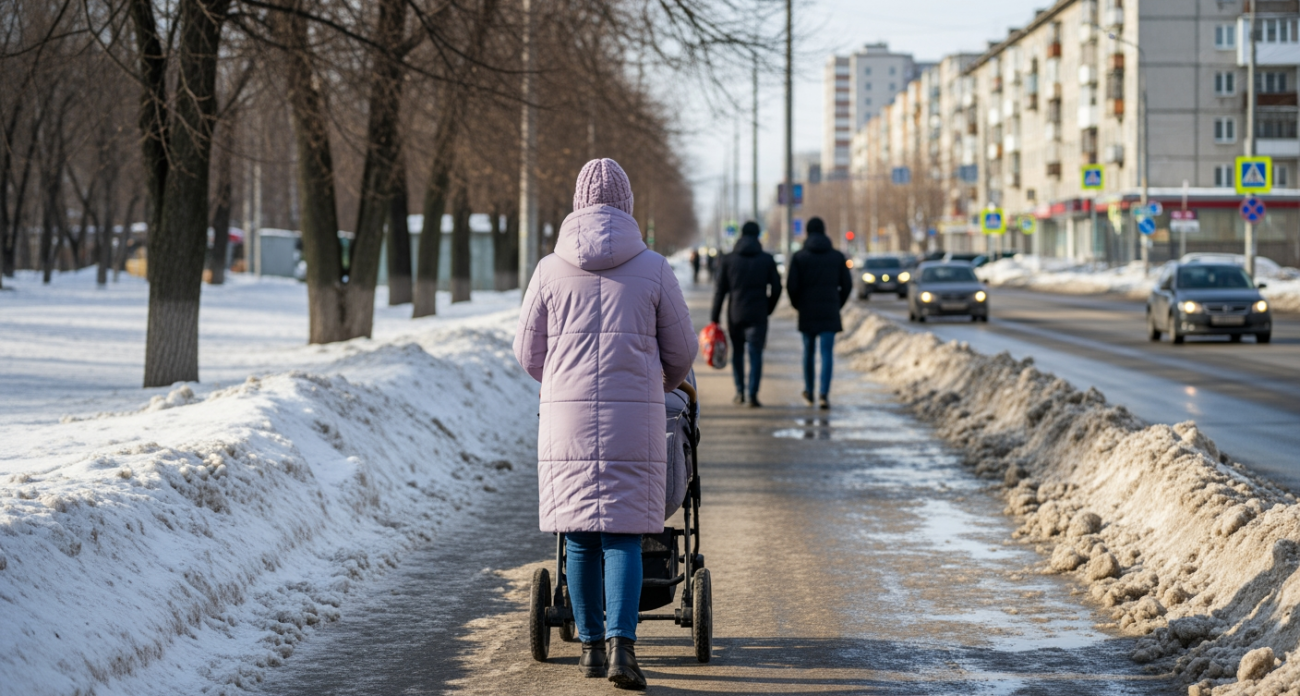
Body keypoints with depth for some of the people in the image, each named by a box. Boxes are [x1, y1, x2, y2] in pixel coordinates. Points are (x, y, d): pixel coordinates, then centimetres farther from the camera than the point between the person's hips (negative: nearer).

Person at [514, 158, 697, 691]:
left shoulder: (552, 269, 1)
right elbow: (681, 350, 7)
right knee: (623, 536, 0)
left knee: (579, 537, 11)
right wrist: (665, 385, 30)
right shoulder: (653, 268, -1)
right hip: (634, 421, -1)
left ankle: (592, 645, 18)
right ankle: (621, 644, -15)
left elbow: (528, 352, 8)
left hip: (567, 419, 1)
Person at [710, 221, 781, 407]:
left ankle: (740, 393, 17)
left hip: (734, 315, 1)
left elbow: (720, 290, -1)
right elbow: (776, 288, 3)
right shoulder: (767, 260, 1)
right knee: (755, 354, -1)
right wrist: (767, 309, 17)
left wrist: (714, 318, 3)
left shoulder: (727, 260, 0)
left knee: (737, 352, 14)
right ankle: (752, 394, -10)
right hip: (758, 315, -1)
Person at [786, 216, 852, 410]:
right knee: (827, 352, -4)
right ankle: (824, 393, -19)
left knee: (809, 350, 16)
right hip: (830, 312, 0)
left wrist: (797, 304, 10)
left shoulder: (799, 256, -3)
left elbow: (791, 285, -8)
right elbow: (847, 285, 2)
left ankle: (809, 392, 28)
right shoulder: (837, 256, 2)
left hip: (807, 312, 0)